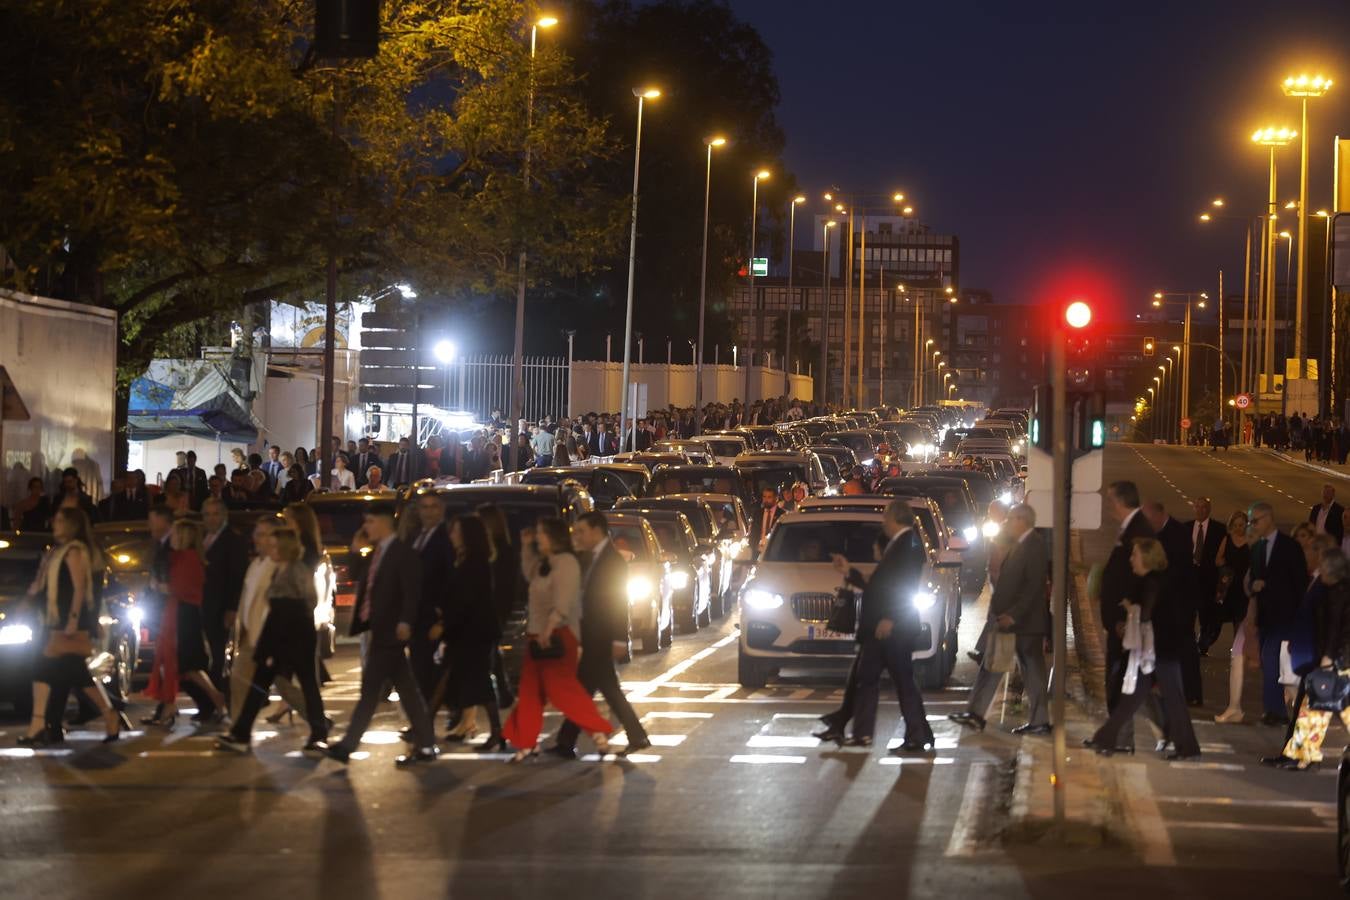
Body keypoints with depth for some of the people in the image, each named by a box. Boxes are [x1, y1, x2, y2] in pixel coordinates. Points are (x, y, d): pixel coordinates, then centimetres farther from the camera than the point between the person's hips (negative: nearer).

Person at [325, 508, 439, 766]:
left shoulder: (403, 552, -11)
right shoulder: (375, 554, 15)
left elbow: (412, 590, -18)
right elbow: (361, 582, 22)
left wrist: (405, 622, -27)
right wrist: (356, 552, 13)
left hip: (391, 631, -9)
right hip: (379, 631, 9)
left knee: (370, 689, -7)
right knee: (406, 690, 10)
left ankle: (348, 745, -7)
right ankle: (425, 745, 13)